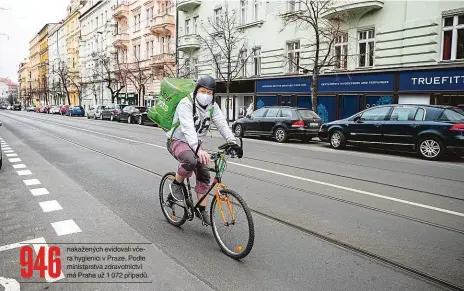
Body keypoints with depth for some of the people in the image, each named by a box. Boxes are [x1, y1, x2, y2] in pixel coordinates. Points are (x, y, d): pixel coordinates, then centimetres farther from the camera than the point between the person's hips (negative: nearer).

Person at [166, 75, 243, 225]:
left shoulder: (212, 106, -4)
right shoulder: (185, 104, -23)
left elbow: (222, 124, -16)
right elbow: (188, 128, -38)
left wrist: (233, 142, -32)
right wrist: (198, 149, -51)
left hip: (195, 144, 6)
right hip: (178, 141, -6)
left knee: (204, 175, -2)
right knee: (191, 160, -35)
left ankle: (202, 210, 12)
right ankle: (176, 184, -6)